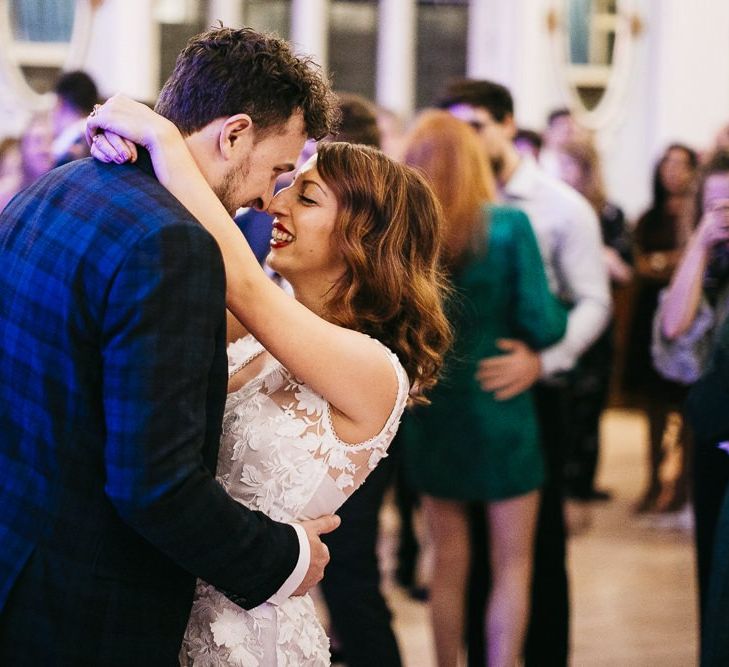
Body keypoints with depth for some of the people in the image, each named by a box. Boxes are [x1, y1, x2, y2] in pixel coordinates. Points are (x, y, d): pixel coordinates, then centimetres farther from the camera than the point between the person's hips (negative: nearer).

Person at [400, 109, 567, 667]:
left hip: (431, 414, 3)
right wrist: (563, 314, 5)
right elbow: (543, 325, -16)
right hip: (500, 412, -3)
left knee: (450, 565, 16)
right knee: (512, 567, 7)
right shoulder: (508, 226, -13)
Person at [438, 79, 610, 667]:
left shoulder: (563, 207, -6)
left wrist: (540, 359, -28)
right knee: (475, 540, 11)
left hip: (534, 394, -3)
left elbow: (593, 303, -11)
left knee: (538, 543, 4)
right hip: (467, 395, 4)